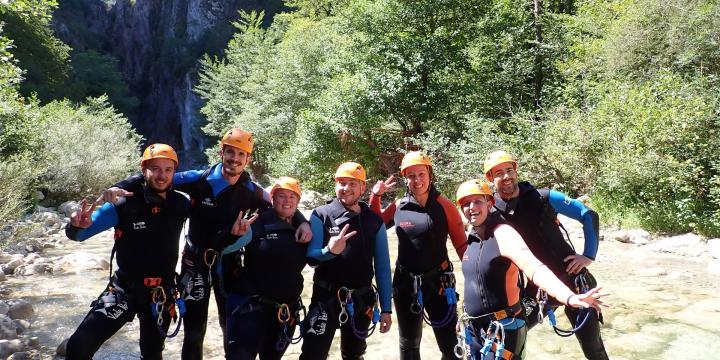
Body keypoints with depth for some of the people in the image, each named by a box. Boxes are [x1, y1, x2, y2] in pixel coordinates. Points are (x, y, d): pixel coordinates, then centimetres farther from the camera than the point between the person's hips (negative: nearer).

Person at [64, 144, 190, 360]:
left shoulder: (180, 205, -8)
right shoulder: (124, 205, -17)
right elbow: (78, 235, -14)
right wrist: (77, 226, -36)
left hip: (161, 294, 2)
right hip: (123, 289, -2)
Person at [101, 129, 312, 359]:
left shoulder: (252, 192, -6)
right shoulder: (199, 179, -14)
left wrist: (302, 222, -16)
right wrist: (120, 187, -26)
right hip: (196, 261, -2)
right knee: (194, 329, 2)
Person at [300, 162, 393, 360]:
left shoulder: (375, 222, 1)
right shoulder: (321, 215, -5)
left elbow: (382, 267, 3)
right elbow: (310, 257, -10)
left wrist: (386, 308, 1)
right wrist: (329, 251, -31)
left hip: (361, 302, 3)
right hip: (326, 299, -3)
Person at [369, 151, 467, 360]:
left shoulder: (444, 206, -7)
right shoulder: (398, 207, 0)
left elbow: (461, 244, -6)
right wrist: (376, 196, 3)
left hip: (438, 281, -3)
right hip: (405, 283, 3)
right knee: (409, 343, 19)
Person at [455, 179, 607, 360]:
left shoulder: (503, 234, -20)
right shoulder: (472, 237, 4)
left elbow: (534, 268, -34)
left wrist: (569, 297, -49)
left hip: (502, 329, -7)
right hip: (474, 329, 8)